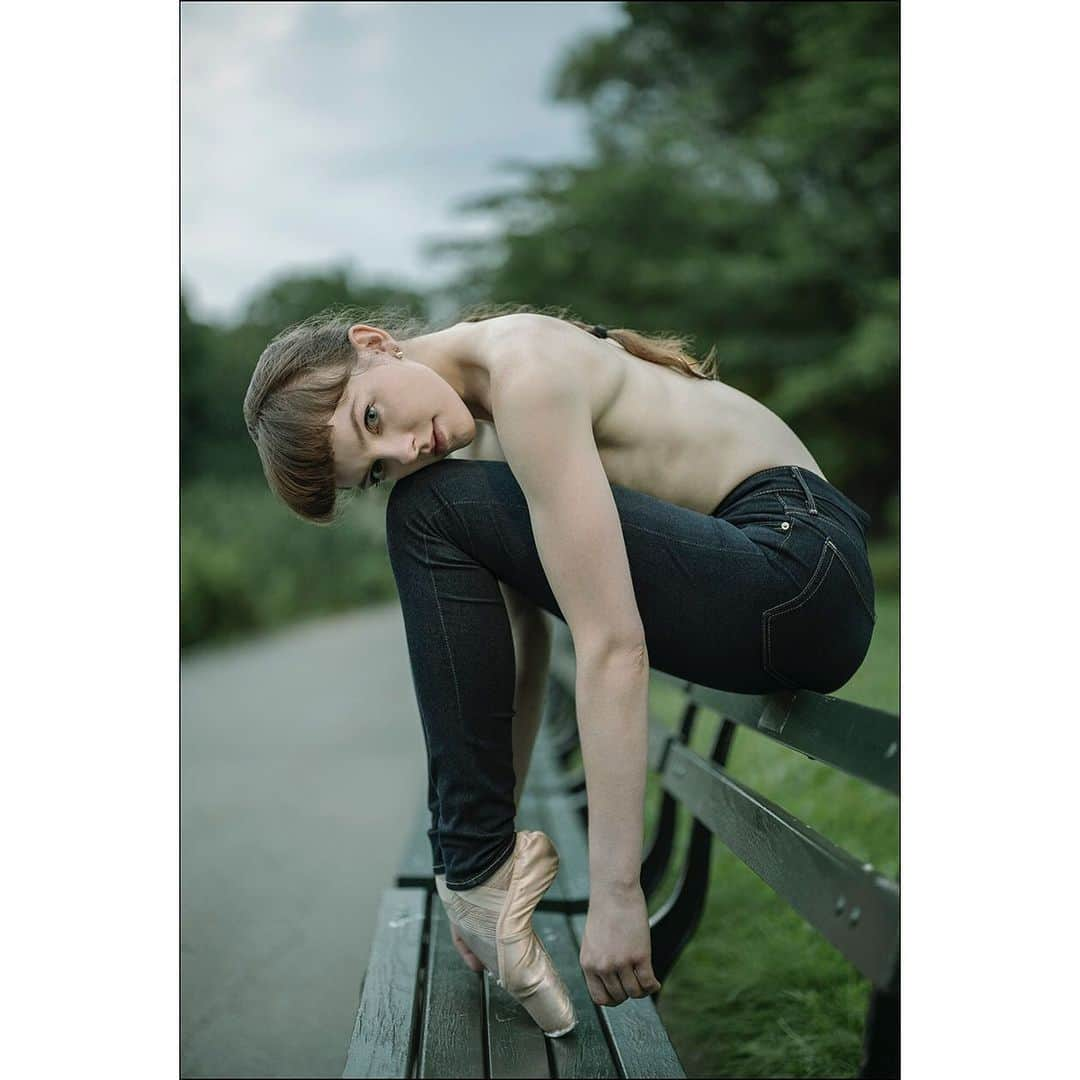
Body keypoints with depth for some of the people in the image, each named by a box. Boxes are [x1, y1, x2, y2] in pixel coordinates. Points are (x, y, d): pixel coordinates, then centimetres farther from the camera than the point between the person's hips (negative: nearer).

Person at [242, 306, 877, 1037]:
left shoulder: (521, 369, -19)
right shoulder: (481, 430, 10)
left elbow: (612, 646, -24)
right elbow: (515, 654, 10)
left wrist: (616, 892, -22)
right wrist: (484, 846, 10)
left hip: (805, 573, -10)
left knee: (434, 511, -13)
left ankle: (484, 869, -5)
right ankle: (482, 869, 21)